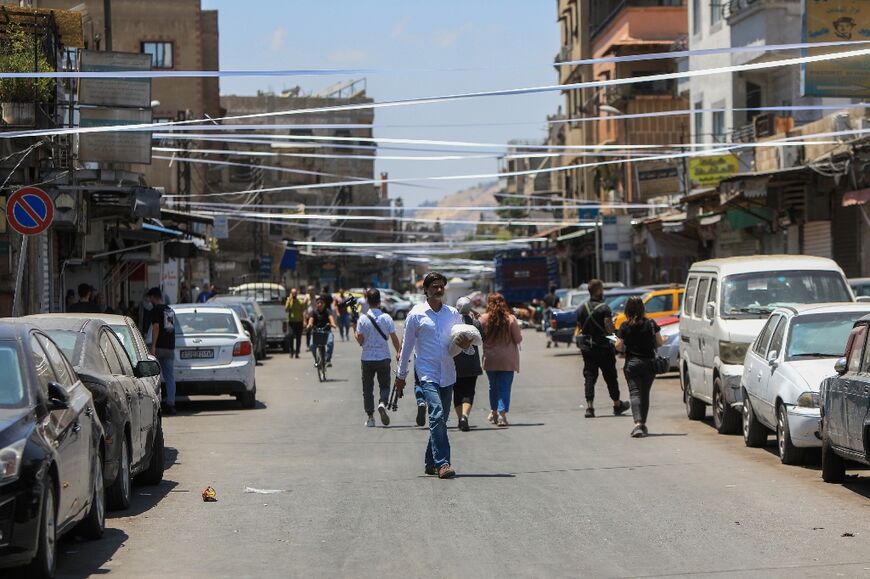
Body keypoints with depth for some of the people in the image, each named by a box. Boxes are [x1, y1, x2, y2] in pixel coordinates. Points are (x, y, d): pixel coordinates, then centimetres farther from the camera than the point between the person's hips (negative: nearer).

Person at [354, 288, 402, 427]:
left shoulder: (363, 319, -7)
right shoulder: (386, 318, -4)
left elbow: (360, 340, -8)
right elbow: (394, 338, -4)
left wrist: (354, 331, 10)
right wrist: (399, 352, 7)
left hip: (367, 358, 0)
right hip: (384, 357, 0)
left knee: (367, 388, 10)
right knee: (385, 385, 12)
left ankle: (370, 417, 7)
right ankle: (382, 403, -18)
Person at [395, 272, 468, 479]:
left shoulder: (453, 314, 11)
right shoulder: (416, 314, 0)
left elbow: (463, 340, 20)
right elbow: (407, 346, 6)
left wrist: (465, 345, -5)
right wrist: (401, 375, 8)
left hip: (448, 374, 5)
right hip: (427, 374, -5)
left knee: (440, 420, 10)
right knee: (437, 415, -20)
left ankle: (430, 462, 23)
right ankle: (442, 463, -24)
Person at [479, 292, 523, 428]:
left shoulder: (484, 319, -7)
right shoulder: (511, 319, -8)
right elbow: (518, 339, -5)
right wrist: (519, 329, 13)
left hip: (490, 359, 1)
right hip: (508, 360, -1)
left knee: (493, 386, 19)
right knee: (505, 386, 1)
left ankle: (494, 412, 31)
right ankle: (502, 414, -11)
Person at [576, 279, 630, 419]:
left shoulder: (581, 309, 3)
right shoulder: (604, 308, -15)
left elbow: (580, 327, 9)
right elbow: (609, 330, -19)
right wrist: (612, 322, 1)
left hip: (586, 347, 4)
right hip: (603, 347, -4)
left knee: (589, 376, 3)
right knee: (610, 376, 10)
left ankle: (589, 407, -8)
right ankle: (617, 405, 22)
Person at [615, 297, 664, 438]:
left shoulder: (625, 326, -7)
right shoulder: (651, 324, -2)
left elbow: (619, 346, -7)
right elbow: (659, 342, 3)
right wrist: (664, 340, 25)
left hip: (632, 364, -2)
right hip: (649, 363, 2)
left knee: (635, 393, -6)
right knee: (645, 394, 14)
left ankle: (638, 423, -25)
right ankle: (643, 425, 20)